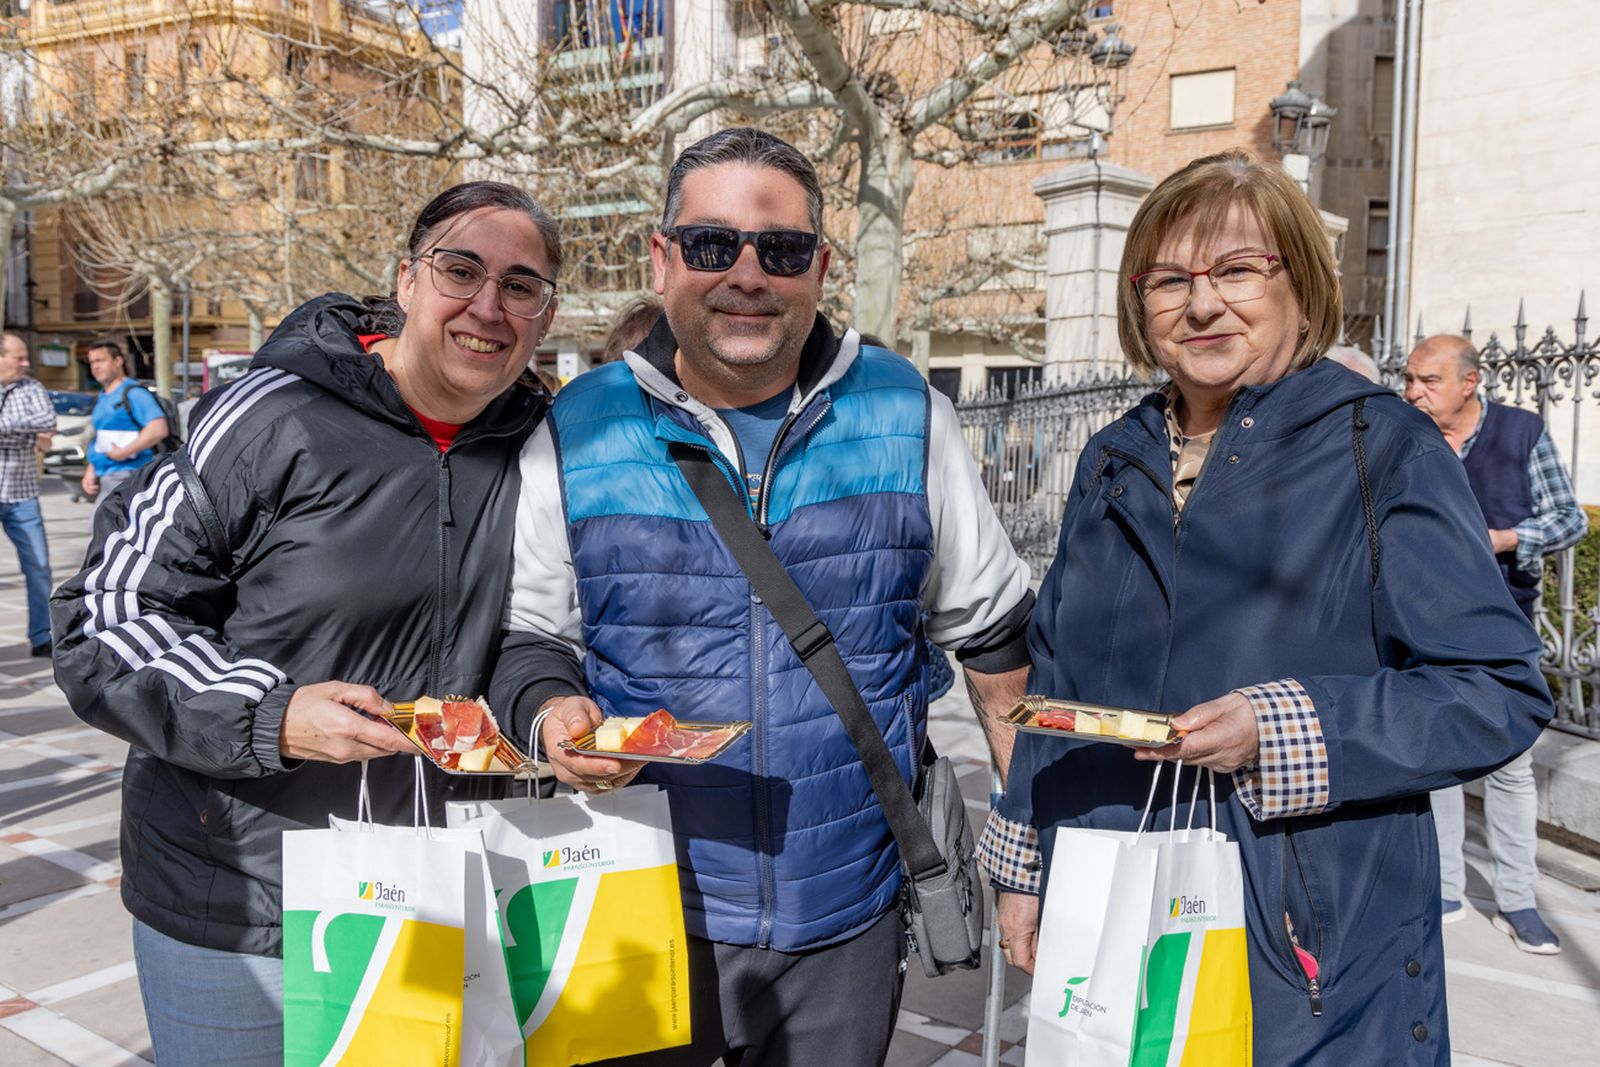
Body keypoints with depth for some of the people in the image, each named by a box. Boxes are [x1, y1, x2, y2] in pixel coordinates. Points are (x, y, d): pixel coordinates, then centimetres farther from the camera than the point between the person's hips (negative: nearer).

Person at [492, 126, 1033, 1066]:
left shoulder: (905, 416, -2)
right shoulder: (579, 433, -3)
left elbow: (992, 629, 7)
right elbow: (525, 632, 7)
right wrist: (549, 710, -15)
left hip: (850, 919, 1)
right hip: (644, 918, 0)